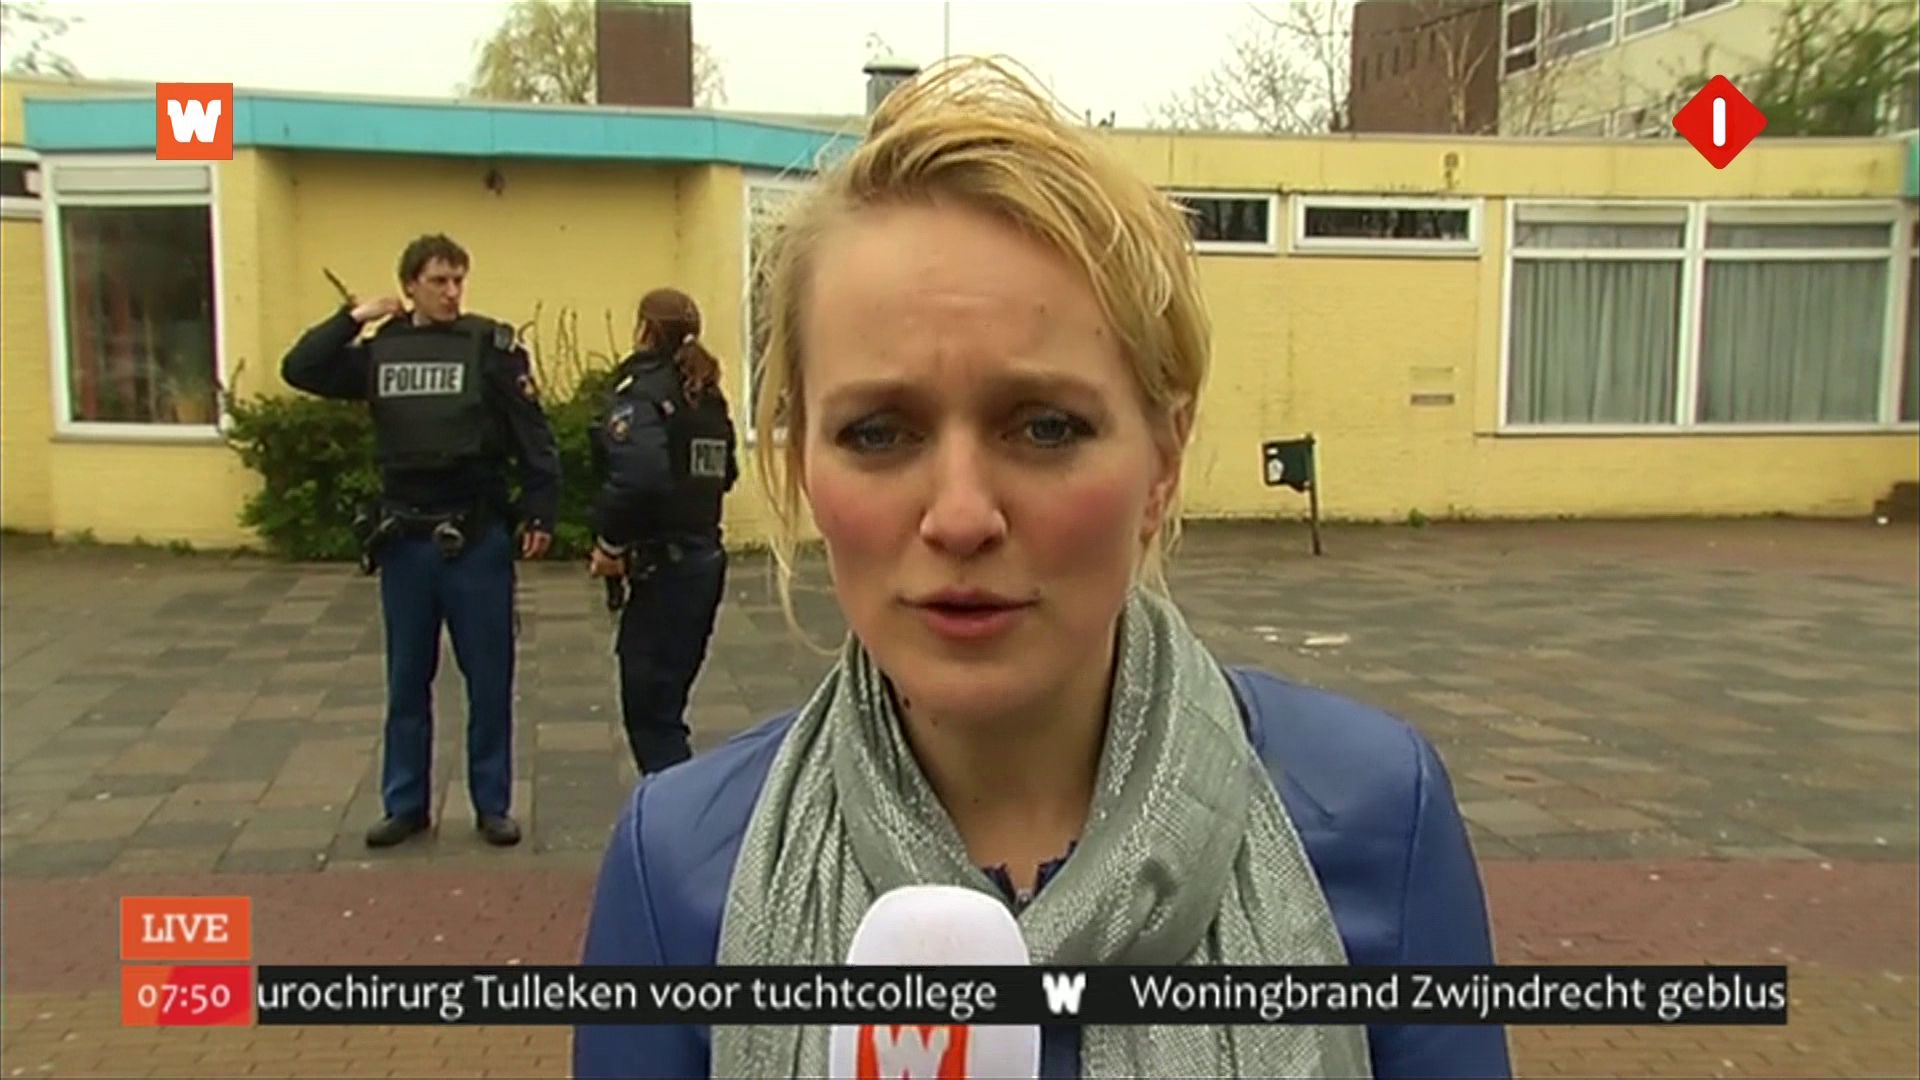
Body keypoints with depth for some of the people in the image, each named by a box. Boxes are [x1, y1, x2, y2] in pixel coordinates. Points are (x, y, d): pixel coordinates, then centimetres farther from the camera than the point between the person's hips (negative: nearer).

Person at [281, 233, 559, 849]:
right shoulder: (380, 351, 5)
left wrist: (540, 515, -11)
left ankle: (492, 805, 20)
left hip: (477, 538, -3)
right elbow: (300, 370, 4)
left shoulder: (492, 347, -5)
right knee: (407, 681, 13)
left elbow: (533, 438, -7)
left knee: (489, 680, 7)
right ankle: (405, 805, 26)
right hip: (405, 540, 3)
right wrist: (351, 318, -2)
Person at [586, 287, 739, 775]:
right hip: (704, 559, 8)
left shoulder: (639, 391, -13)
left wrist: (610, 543, -17)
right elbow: (724, 474, 17)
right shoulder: (706, 395, 12)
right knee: (665, 704, 19)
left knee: (650, 713, -2)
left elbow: (639, 476, -28)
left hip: (660, 567, -8)